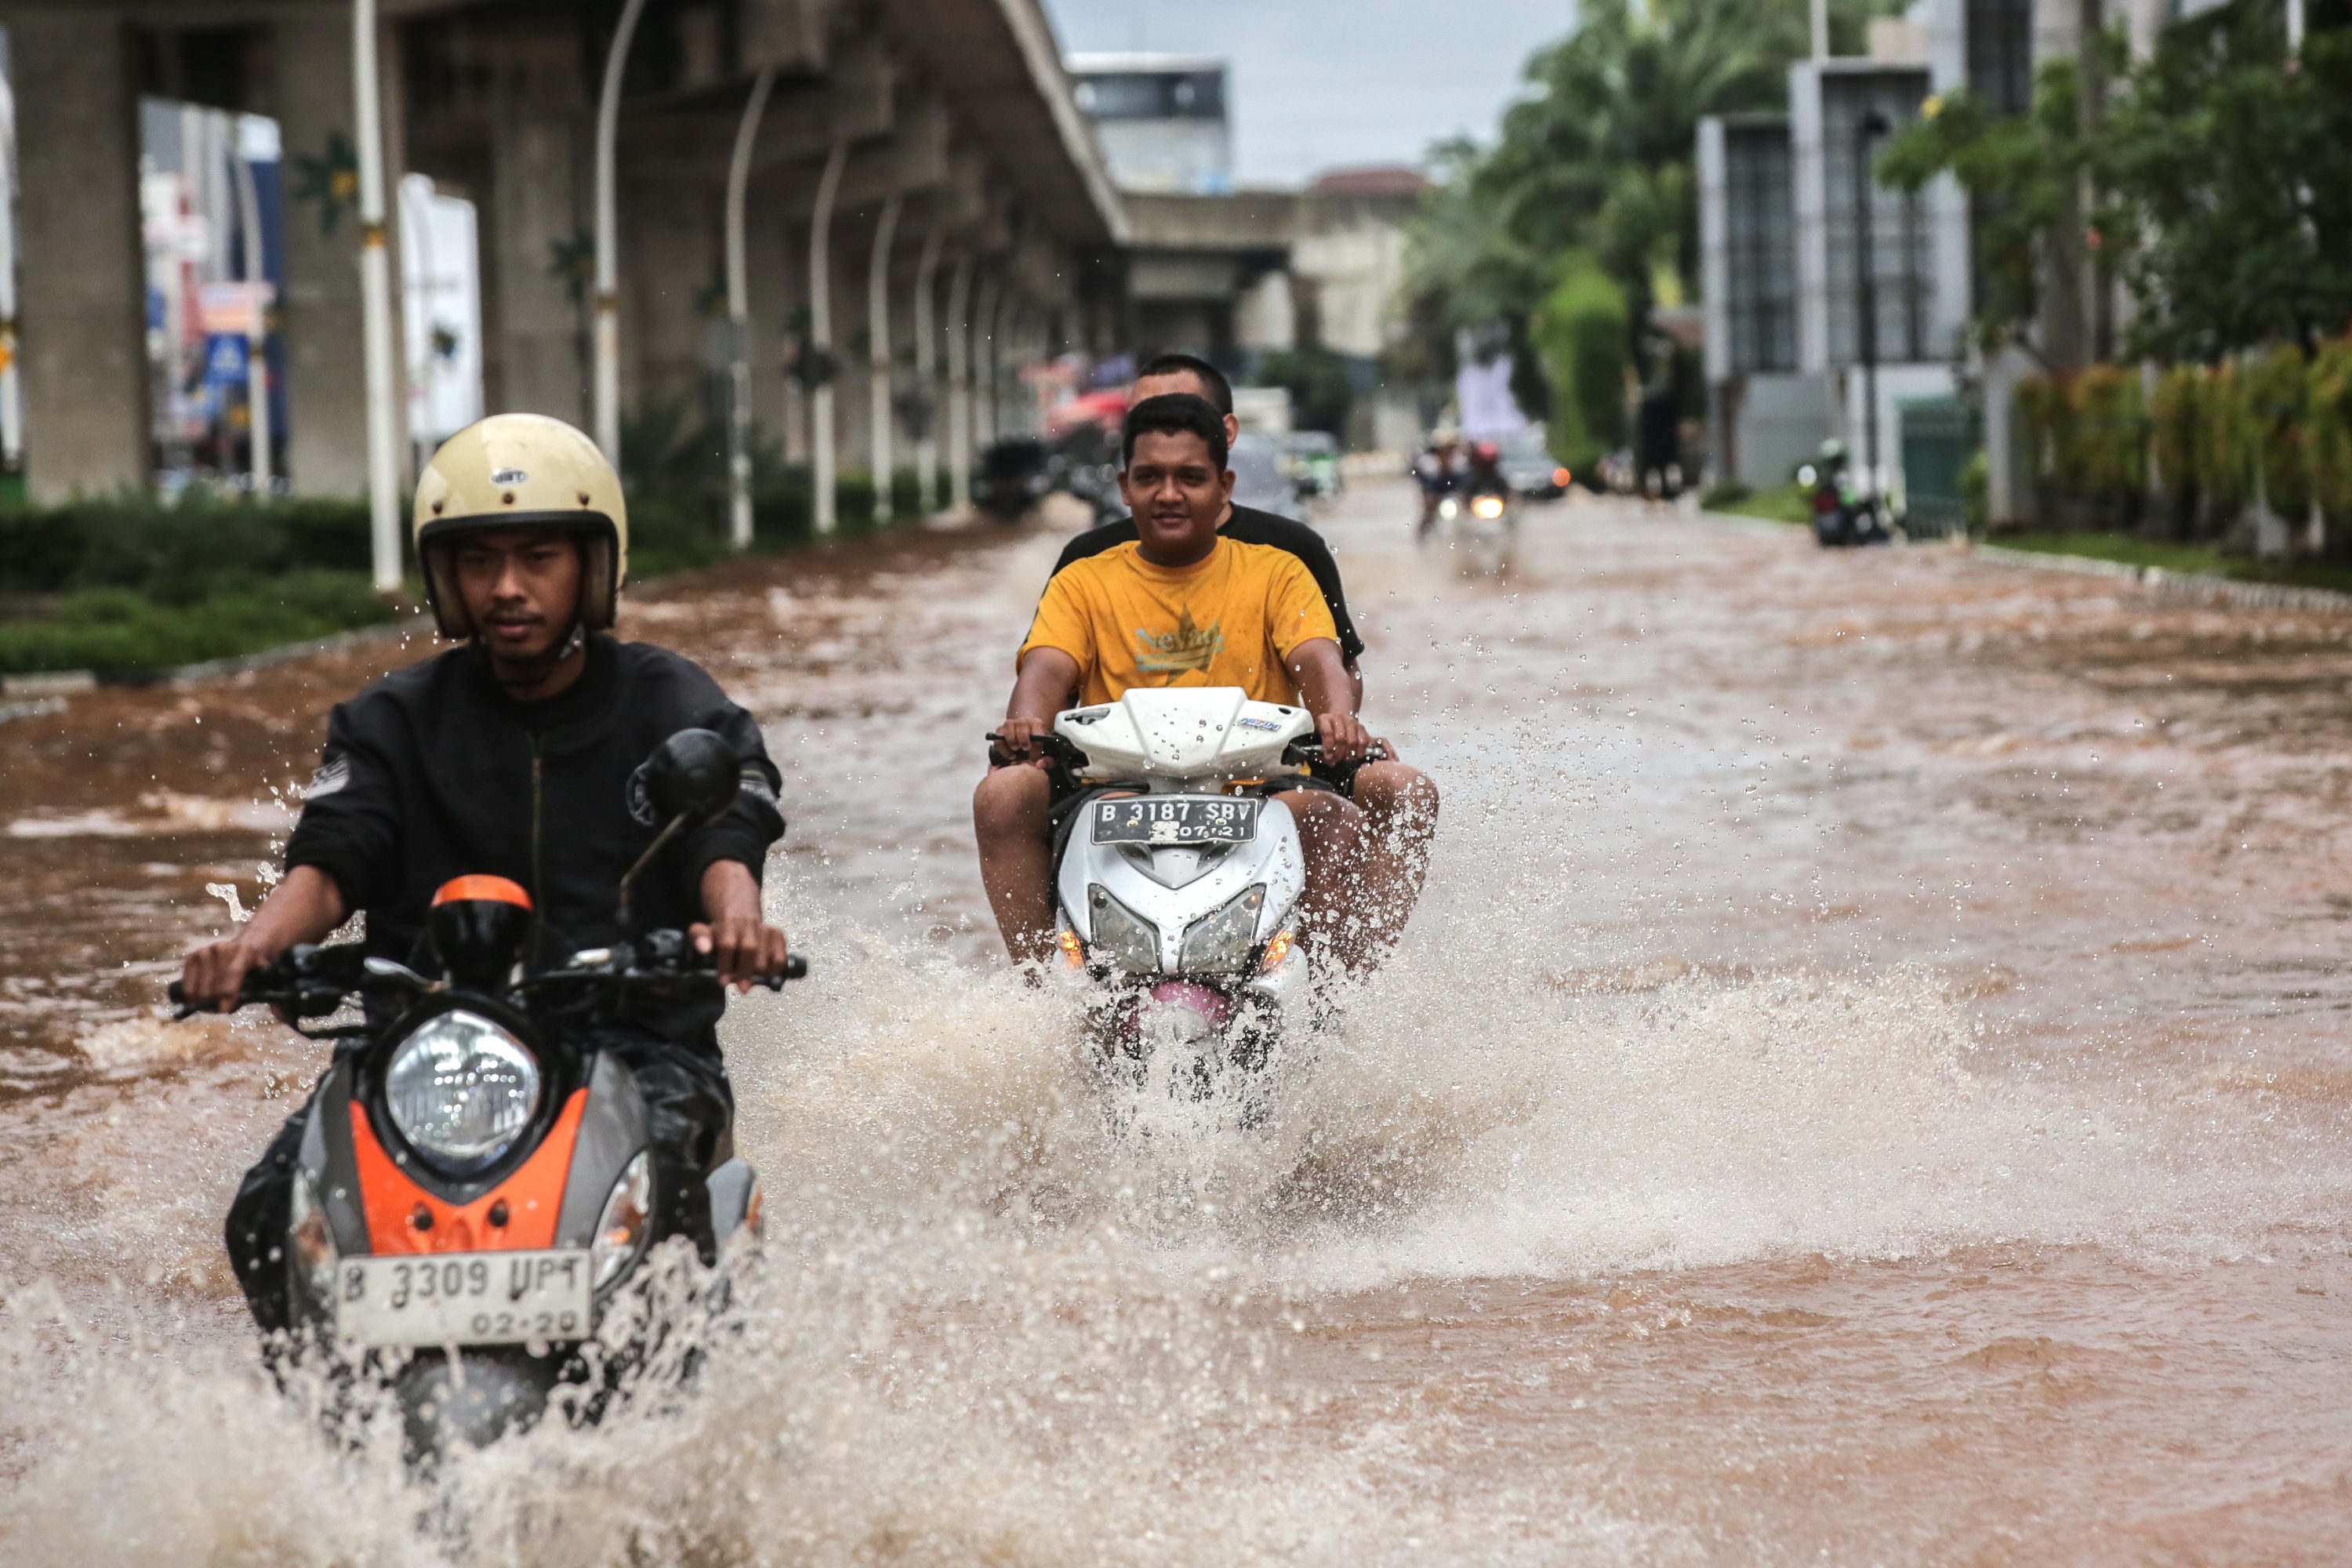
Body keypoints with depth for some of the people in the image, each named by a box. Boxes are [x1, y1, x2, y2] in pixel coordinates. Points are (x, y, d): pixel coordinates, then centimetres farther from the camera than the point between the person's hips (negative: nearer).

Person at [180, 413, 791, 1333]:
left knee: (655, 1187, -36)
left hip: (636, 1045, -2)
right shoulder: (395, 721, 13)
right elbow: (329, 858, 0)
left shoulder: (673, 710, 8)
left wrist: (733, 920, -35)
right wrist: (255, 942, -25)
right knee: (269, 1219, -23)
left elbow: (724, 841, -8)